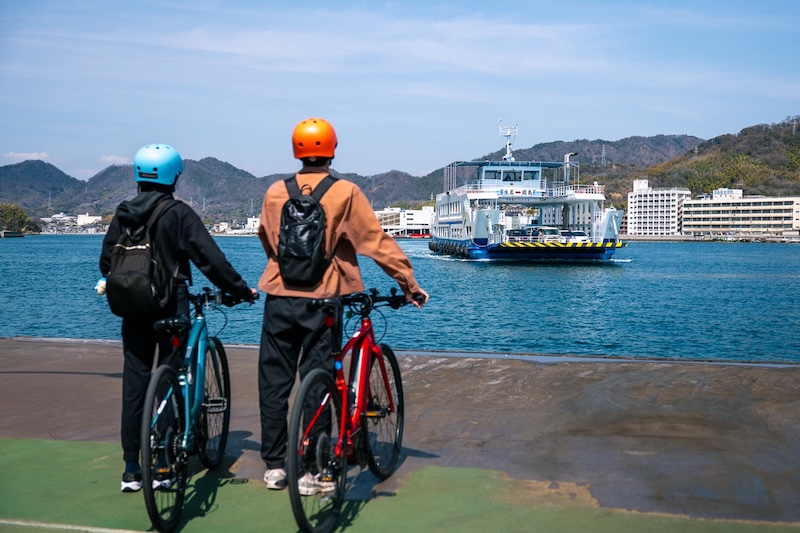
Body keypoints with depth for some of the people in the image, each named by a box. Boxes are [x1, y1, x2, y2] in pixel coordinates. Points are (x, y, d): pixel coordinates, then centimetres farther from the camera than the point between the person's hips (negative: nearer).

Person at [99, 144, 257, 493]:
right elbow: (210, 259, -12)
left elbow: (106, 263, 9)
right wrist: (242, 290, -3)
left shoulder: (123, 215, 4)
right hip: (170, 307, -4)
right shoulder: (178, 213, -9)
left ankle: (131, 470, 10)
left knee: (134, 385, 7)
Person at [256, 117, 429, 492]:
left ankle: (274, 466, 17)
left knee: (274, 383, 11)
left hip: (278, 299, 3)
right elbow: (378, 242, -8)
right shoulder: (345, 193, -7)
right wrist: (410, 284, -2)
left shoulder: (275, 193, 2)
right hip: (321, 302, -2)